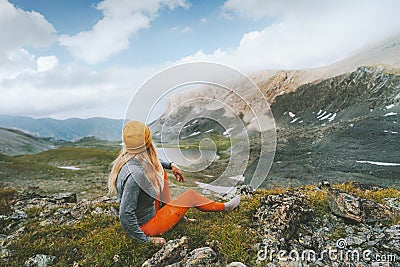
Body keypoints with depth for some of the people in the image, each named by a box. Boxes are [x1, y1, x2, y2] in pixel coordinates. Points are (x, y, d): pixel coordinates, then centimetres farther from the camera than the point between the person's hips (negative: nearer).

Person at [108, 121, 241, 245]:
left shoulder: (126, 158, -9)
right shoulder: (135, 174, -36)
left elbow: (151, 163, 16)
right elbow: (125, 216, -34)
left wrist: (170, 165, 5)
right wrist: (147, 239, -23)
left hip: (144, 212, 8)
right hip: (147, 225, -8)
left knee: (159, 170, 9)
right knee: (191, 196, -2)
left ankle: (171, 210, 14)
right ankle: (224, 207, 24)